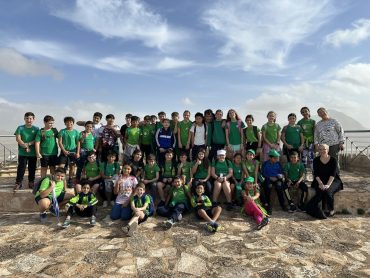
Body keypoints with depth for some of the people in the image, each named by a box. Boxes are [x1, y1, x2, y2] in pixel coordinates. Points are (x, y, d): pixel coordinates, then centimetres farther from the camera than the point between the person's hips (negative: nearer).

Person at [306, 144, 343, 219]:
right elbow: (316, 174, -4)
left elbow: (333, 174, -14)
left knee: (328, 191, -30)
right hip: (320, 181, 2)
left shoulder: (333, 160, -5)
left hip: (333, 181, -1)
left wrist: (328, 184, -25)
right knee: (320, 191, -29)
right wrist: (321, 183, -19)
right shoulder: (316, 160, 2)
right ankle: (320, 212, -25)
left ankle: (331, 210, -9)